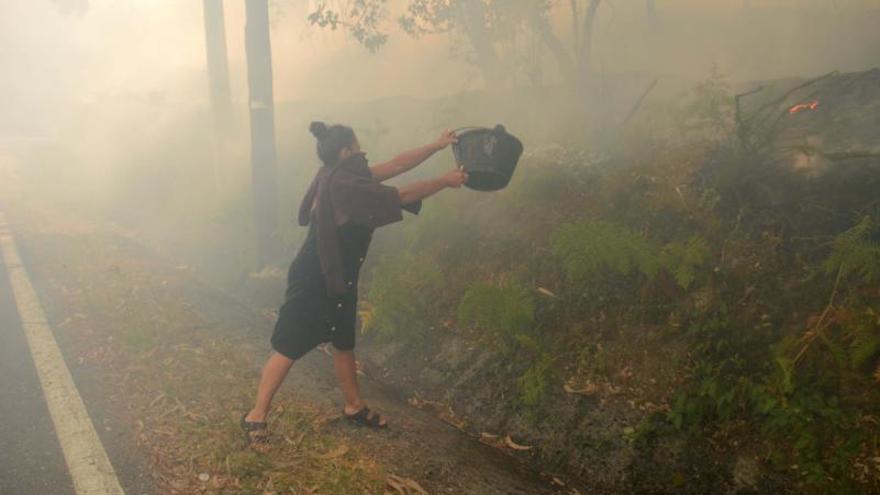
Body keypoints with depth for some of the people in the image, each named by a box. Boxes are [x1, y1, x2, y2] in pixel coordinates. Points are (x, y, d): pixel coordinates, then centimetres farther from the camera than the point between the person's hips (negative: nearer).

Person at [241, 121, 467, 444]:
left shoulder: (344, 176, 2)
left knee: (344, 343, 19)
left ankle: (354, 406, 35)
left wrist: (437, 146, 6)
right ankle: (256, 416, 13)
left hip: (337, 277, 10)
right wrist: (445, 182, -12)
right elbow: (403, 196, -23)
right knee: (289, 348, 0)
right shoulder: (342, 185, -27)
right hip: (312, 281, -10)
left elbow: (396, 166, 7)